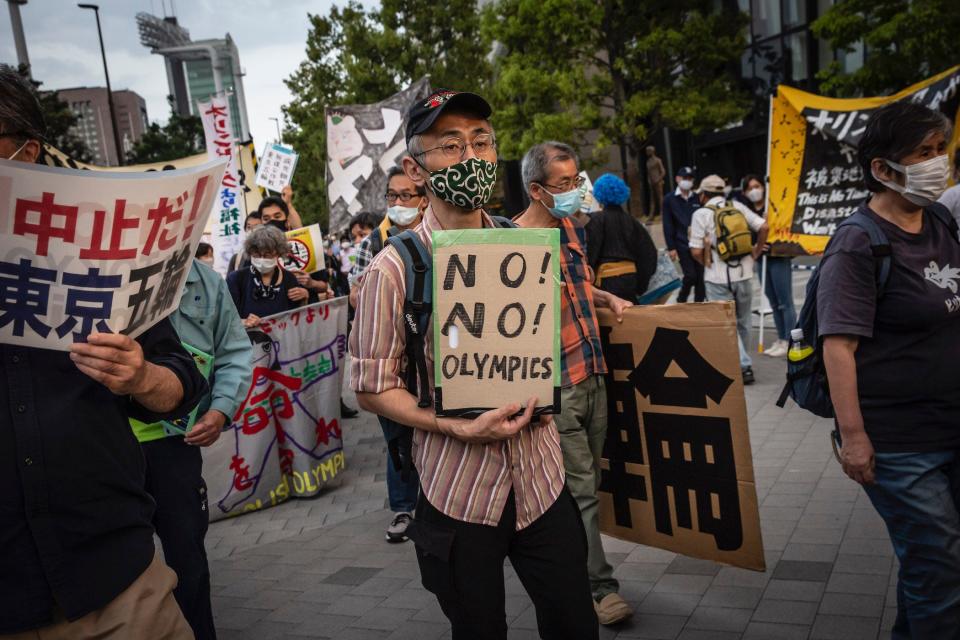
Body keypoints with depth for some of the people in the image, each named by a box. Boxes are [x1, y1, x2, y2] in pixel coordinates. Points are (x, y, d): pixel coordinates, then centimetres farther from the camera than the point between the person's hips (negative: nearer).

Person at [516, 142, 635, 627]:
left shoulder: (572, 229, 11)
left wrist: (608, 299, 12)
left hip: (592, 374, 8)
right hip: (556, 385, -8)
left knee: (587, 483, 16)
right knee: (579, 490, 0)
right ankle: (600, 587, 12)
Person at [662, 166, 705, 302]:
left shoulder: (698, 198, 9)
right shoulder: (669, 199, 1)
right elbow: (668, 226, -2)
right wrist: (671, 247, -7)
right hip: (682, 245, -3)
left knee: (701, 276, 4)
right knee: (690, 276, -9)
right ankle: (681, 301, 14)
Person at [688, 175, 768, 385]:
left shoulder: (701, 214, -5)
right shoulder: (737, 206, 7)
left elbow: (696, 251, -11)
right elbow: (763, 227, -3)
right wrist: (756, 251, 10)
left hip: (718, 278, -4)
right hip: (743, 273, 4)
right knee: (742, 321, 17)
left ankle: (743, 366, -5)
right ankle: (741, 361, 27)